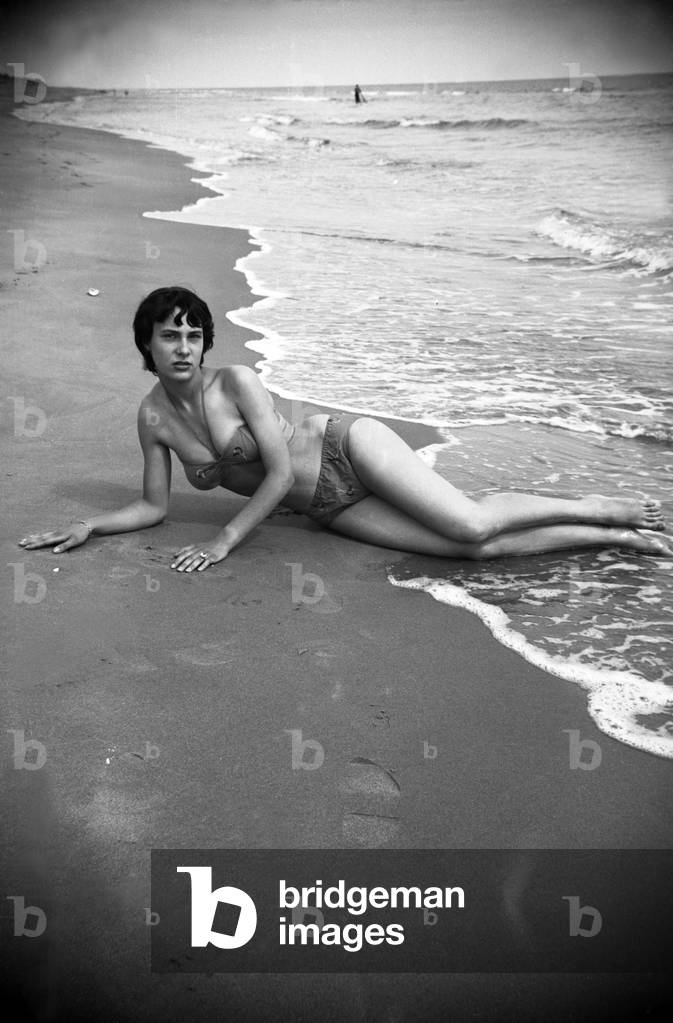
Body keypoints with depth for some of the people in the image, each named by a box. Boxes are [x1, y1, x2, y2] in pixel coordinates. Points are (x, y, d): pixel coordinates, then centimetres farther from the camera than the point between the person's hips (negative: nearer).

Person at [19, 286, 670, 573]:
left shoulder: (236, 381, -16)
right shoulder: (152, 416, 1)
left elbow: (279, 470, -19)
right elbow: (154, 508, 8)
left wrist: (226, 540, -20)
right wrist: (89, 526, -6)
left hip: (348, 450, -4)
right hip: (329, 511, 4)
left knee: (472, 524, -24)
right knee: (476, 548, -12)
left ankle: (606, 511, 2)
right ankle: (614, 540, 3)